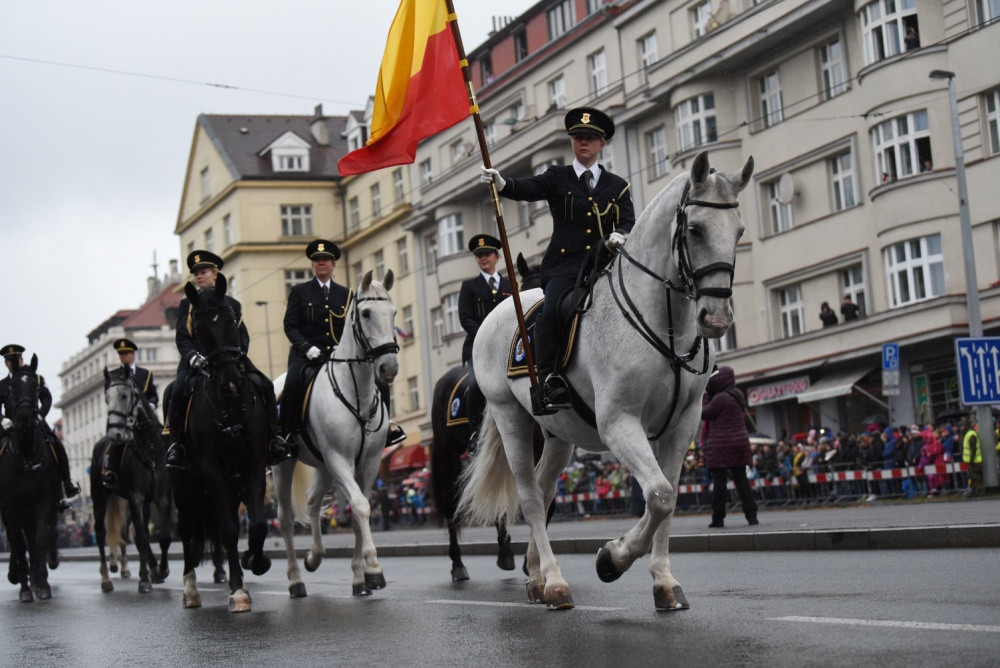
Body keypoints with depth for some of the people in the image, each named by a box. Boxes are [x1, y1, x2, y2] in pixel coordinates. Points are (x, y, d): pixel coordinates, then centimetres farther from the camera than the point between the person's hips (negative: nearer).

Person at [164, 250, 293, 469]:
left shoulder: (231, 304, 21)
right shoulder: (186, 305, 18)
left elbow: (243, 335, 13)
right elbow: (181, 337, 7)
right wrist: (193, 356, -14)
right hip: (198, 360, -1)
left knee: (262, 384, -23)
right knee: (179, 389, -31)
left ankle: (272, 437, -16)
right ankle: (176, 442, -21)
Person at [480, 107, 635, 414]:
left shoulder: (618, 186, 19)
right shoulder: (557, 178, 13)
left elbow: (629, 223, 9)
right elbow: (528, 189, -5)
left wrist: (620, 236, -15)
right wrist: (501, 183, -27)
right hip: (564, 264, -2)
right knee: (551, 312, -27)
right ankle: (548, 381, -28)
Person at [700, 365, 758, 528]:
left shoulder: (720, 398, -15)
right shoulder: (737, 395, 12)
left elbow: (704, 414, -8)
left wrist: (704, 396, 2)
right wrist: (708, 396, 12)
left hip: (721, 445, -8)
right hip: (740, 442, 8)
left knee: (719, 481, -3)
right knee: (741, 479, 10)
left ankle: (718, 519, -2)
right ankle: (751, 515, 6)